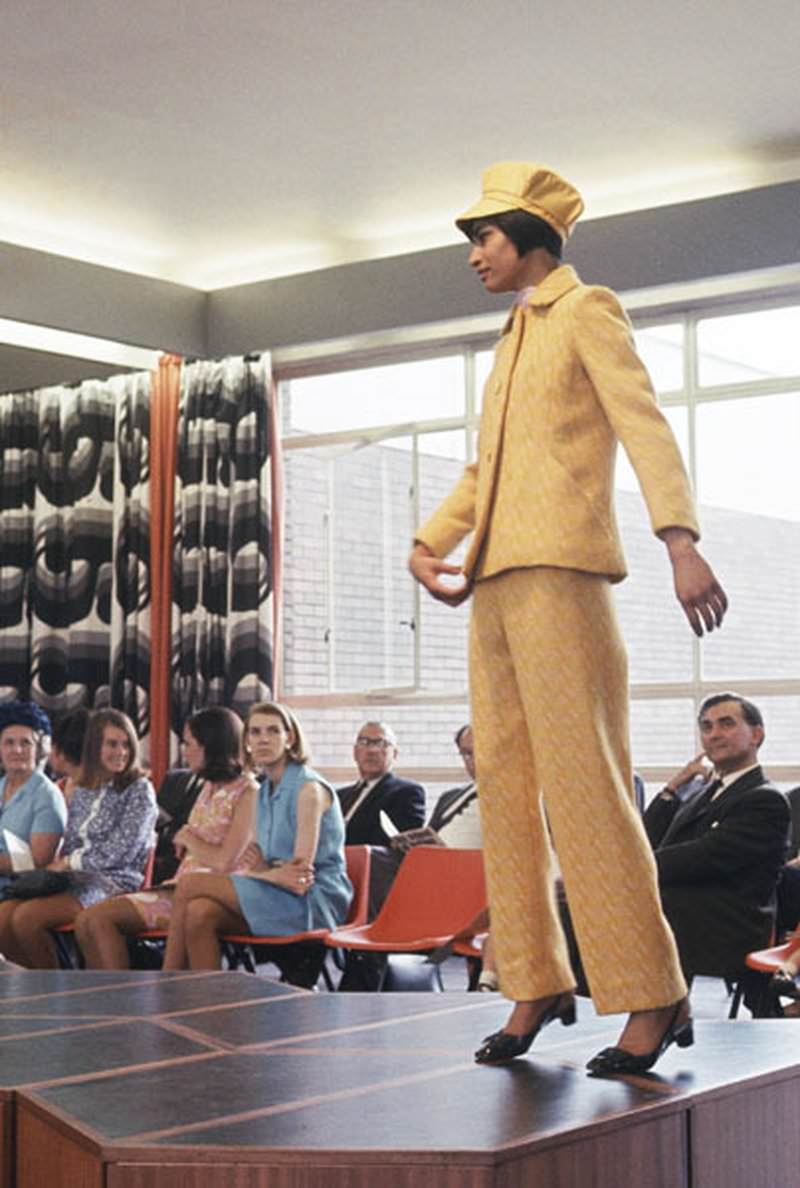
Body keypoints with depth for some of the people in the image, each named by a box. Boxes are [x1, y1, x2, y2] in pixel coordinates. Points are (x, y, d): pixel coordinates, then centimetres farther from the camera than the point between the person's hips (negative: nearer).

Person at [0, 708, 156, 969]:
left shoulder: (139, 790, -2)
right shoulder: (82, 793, 18)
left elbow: (121, 851, -11)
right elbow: (70, 845, 17)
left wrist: (69, 863, -7)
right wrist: (58, 865, -5)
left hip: (115, 882, -6)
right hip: (75, 880, 6)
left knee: (27, 917, -26)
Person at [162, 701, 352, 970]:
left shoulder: (309, 789, -9)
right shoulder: (264, 791, 17)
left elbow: (301, 871, -14)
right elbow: (258, 865, 14)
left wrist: (264, 871, -3)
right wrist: (261, 867, -8)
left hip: (314, 903, -7)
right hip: (275, 897, 7)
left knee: (191, 885, -18)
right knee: (200, 913, -24)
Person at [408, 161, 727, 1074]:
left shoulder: (585, 311, 1)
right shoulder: (515, 337, 25)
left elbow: (642, 424, -12)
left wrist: (679, 542, -25)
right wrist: (428, 544, 16)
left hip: (558, 569, -8)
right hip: (496, 579, 8)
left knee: (581, 780, -12)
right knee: (504, 784, 5)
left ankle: (652, 997, -8)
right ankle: (536, 986, 12)